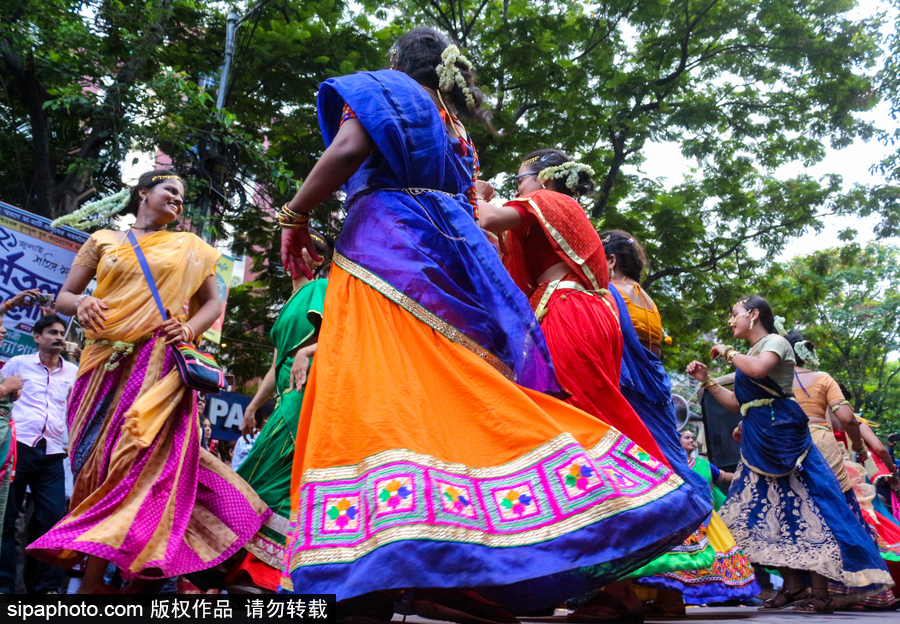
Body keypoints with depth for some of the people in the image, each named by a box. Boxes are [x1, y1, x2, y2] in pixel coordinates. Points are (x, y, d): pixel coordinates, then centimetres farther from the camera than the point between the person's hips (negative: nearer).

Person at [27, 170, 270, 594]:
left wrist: (190, 328, -6)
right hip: (105, 362, 2)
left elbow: (212, 301, 14)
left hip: (158, 362, -2)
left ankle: (93, 576, -12)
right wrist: (81, 303, -8)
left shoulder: (188, 247, 17)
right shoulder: (103, 241, 18)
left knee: (134, 459, -14)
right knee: (96, 460, -3)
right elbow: (63, 296, 15)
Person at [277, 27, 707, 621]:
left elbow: (347, 150, -7)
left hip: (385, 244, -6)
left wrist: (294, 216, -1)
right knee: (471, 393, -1)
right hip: (457, 253, 6)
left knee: (382, 391, -18)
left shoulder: (382, 89, 13)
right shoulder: (457, 129, 31)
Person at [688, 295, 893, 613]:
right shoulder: (750, 354, 20)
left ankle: (820, 592, -5)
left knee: (804, 506, -8)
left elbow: (758, 369, -27)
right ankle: (793, 586, 14)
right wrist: (706, 380, 14)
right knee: (767, 510, 7)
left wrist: (729, 353, -12)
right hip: (758, 443, 9)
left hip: (781, 432, -9)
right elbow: (737, 403, 18)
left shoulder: (775, 341, -4)